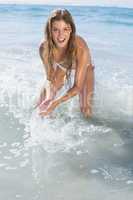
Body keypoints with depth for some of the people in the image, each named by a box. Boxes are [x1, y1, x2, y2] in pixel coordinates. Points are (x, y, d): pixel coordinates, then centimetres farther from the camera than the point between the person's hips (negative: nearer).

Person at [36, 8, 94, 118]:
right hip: (62, 67, 2)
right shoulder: (44, 48, -33)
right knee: (42, 104, 4)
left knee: (86, 112, -8)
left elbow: (78, 86, -36)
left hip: (84, 68, -2)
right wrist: (49, 97, -37)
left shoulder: (81, 47, -42)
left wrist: (56, 102, -45)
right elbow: (50, 79, -19)